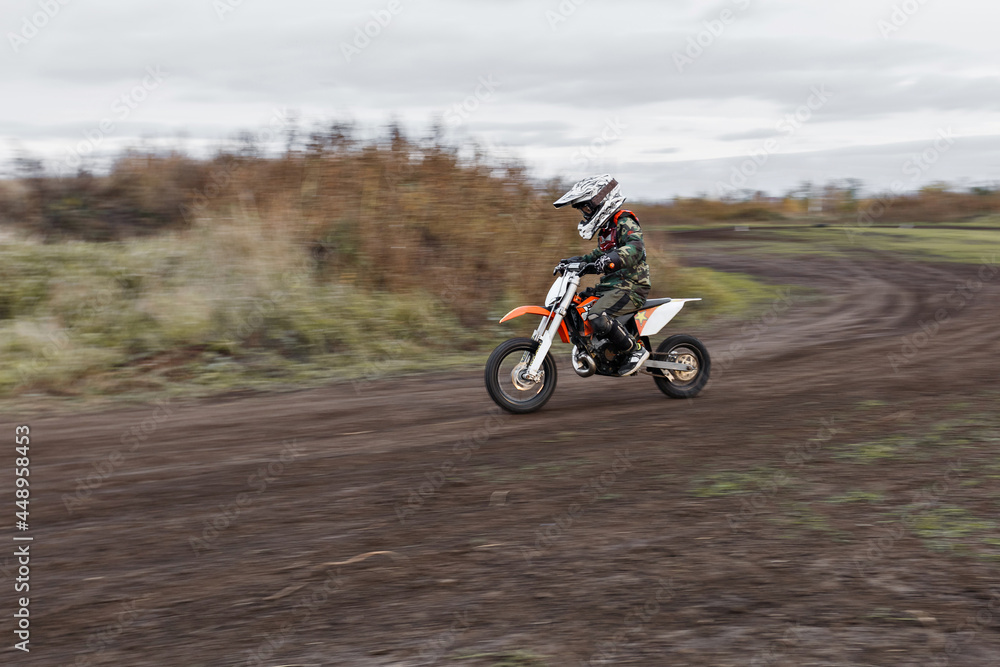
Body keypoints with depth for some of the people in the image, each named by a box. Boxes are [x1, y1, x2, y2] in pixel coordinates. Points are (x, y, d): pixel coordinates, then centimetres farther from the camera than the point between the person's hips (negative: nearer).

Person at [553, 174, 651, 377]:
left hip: (631, 286, -10)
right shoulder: (606, 227, 20)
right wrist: (578, 261, 21)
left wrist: (614, 258, -48)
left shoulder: (625, 222, -10)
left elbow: (635, 247, -30)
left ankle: (637, 350, -18)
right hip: (612, 285, 10)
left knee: (598, 317, -32)